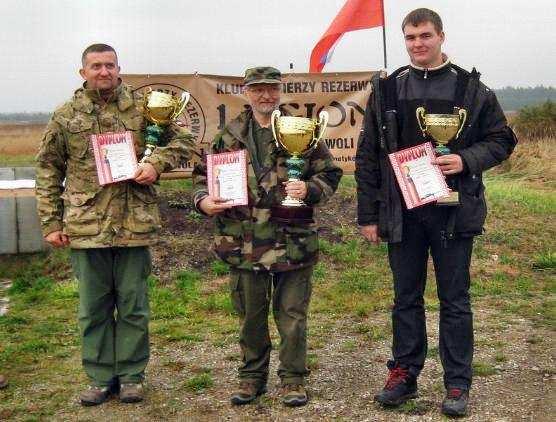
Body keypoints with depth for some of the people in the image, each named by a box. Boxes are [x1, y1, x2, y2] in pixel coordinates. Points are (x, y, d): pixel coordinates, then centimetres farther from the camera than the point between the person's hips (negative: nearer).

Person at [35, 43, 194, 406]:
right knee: (93, 307, 9)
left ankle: (131, 375, 22)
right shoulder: (66, 116, 5)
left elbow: (183, 141, 7)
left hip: (135, 225, -1)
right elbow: (48, 171, 8)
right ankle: (101, 378, 22)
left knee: (133, 305, 8)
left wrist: (156, 163, -11)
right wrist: (51, 222, 3)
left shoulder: (144, 107, 3)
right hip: (85, 227, 1)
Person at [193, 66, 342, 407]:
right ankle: (252, 376, 28)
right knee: (250, 314, 13)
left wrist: (308, 190, -14)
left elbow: (330, 174, 5)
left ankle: (293, 379, 20)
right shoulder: (229, 135, 7)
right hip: (244, 241, 2)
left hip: (292, 240, -1)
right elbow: (203, 174, 13)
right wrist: (203, 199, -6)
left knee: (292, 314, 5)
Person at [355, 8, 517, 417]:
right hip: (402, 212, 2)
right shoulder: (387, 90, 5)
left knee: (455, 300, 6)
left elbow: (501, 140, 6)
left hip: (453, 211, -2)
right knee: (406, 298, 11)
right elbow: (367, 157, 6)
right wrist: (368, 215, 3)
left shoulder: (471, 88, 1)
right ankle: (404, 374, 25)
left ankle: (457, 384, 16)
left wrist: (466, 160, -14)